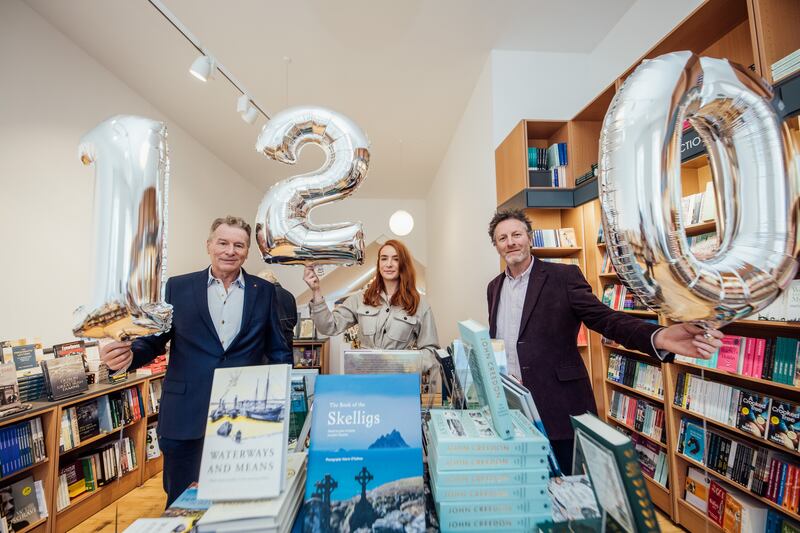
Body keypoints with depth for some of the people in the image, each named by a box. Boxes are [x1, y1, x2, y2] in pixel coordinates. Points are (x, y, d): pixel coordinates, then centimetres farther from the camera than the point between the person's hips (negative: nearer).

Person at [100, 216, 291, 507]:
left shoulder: (264, 291, 1)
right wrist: (129, 354, -15)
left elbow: (278, 350, 4)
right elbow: (155, 339, 6)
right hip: (185, 413, 0)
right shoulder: (178, 287, 2)